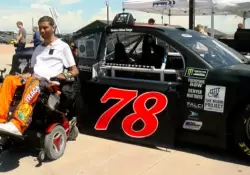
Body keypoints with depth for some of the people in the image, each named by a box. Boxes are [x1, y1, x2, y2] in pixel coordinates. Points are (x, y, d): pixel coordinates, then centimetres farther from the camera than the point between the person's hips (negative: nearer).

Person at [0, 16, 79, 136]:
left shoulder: (63, 46, 12)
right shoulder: (38, 48, 30)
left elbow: (75, 71, 9)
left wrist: (64, 75, -13)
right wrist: (24, 76, 5)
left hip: (48, 82, -6)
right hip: (33, 79, 6)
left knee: (33, 85, -41)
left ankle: (17, 125, -58)